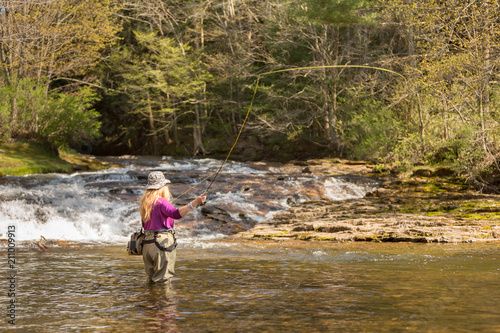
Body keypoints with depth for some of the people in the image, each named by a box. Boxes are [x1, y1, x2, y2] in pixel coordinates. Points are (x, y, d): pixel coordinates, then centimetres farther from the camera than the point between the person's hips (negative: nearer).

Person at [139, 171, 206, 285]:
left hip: (147, 243, 8)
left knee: (152, 281, 12)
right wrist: (194, 203, -35)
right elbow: (176, 213, -29)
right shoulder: (161, 202, -11)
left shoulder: (144, 204, 13)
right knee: (163, 281, -7)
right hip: (162, 242, -8)